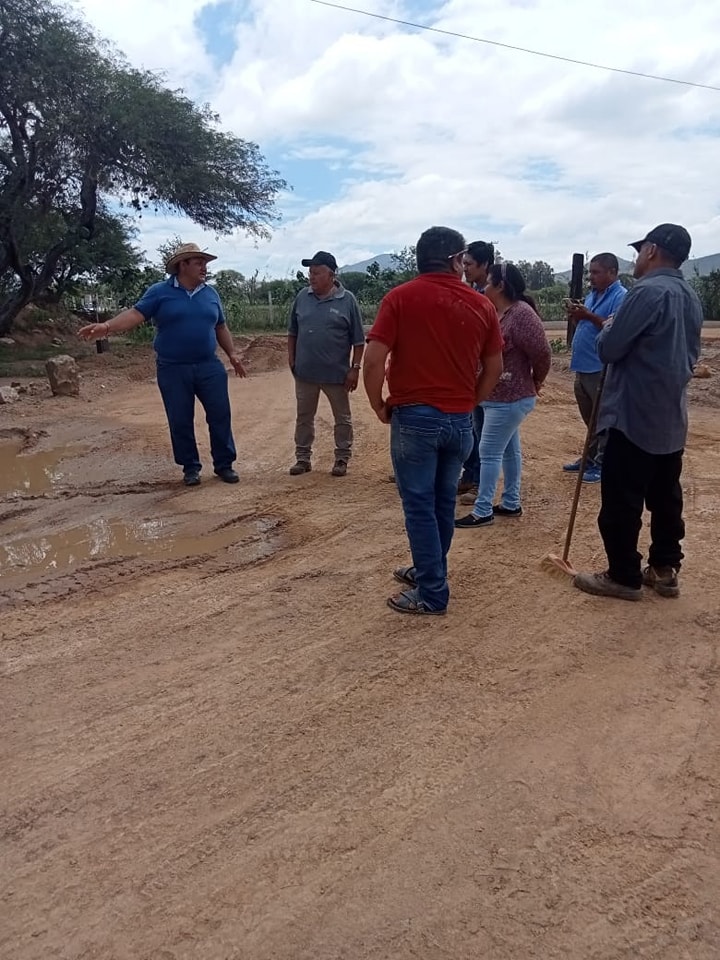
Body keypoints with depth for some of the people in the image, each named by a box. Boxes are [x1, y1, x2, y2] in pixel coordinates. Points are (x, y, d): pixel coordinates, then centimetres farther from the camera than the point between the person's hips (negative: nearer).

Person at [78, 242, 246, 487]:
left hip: (210, 367, 3)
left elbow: (220, 327, 18)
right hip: (172, 370, -3)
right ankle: (190, 467, 18)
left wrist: (232, 354, 11)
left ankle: (224, 465, 15)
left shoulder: (210, 293, 10)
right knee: (180, 421, 4)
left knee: (220, 416, 2)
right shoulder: (159, 291, -3)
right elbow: (135, 314, -12)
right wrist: (107, 327, -27)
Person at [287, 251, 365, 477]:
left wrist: (355, 367, -10)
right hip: (305, 372, 3)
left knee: (342, 419, 8)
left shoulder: (347, 300, -7)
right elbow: (293, 332, 12)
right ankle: (303, 458, 24)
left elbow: (358, 340, -5)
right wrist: (291, 359, 6)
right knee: (304, 417, 12)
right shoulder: (302, 297, 3)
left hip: (336, 373, -3)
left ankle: (342, 459, 22)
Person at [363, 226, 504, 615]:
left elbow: (373, 360, -12)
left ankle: (432, 593, 10)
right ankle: (428, 572, 33)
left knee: (419, 505, 4)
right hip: (460, 420, 4)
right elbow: (494, 367, 10)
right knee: (443, 502, 17)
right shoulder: (481, 305, 5)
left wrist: (379, 405, 0)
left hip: (414, 417, -4)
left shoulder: (400, 298, -5)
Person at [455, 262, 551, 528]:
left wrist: (536, 381, -5)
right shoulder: (495, 313, 8)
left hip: (509, 398, -10)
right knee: (509, 450, 16)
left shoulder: (522, 313, -20)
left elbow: (541, 352, -20)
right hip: (502, 396, 10)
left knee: (489, 453, -6)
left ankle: (483, 511, 1)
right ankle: (511, 503, 27)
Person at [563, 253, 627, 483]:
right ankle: (591, 458, 29)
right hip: (584, 367, 9)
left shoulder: (621, 297, -12)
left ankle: (604, 464, 6)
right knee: (590, 419, 18)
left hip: (602, 370, -9)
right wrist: (576, 316, 1)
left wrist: (589, 316, -26)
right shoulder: (593, 294, 16)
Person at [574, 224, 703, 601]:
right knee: (666, 498, 15)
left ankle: (623, 577, 8)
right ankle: (665, 570, 24)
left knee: (621, 500, 0)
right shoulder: (690, 297, 12)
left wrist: (607, 330, 4)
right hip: (672, 417, 9)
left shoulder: (647, 292, -18)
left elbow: (608, 349, -17)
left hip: (636, 415, -9)